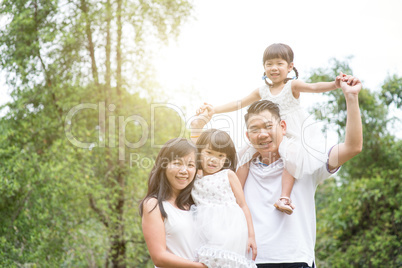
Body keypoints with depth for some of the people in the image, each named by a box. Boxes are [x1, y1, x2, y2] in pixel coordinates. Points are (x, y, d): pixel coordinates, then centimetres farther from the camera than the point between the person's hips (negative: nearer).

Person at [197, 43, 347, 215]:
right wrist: (213, 110, 7)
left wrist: (335, 84, -39)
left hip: (292, 136, -5)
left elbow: (314, 87, -20)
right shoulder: (262, 92, 10)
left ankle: (284, 197, -40)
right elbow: (239, 104, 13)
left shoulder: (292, 86, -3)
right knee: (244, 154, -5)